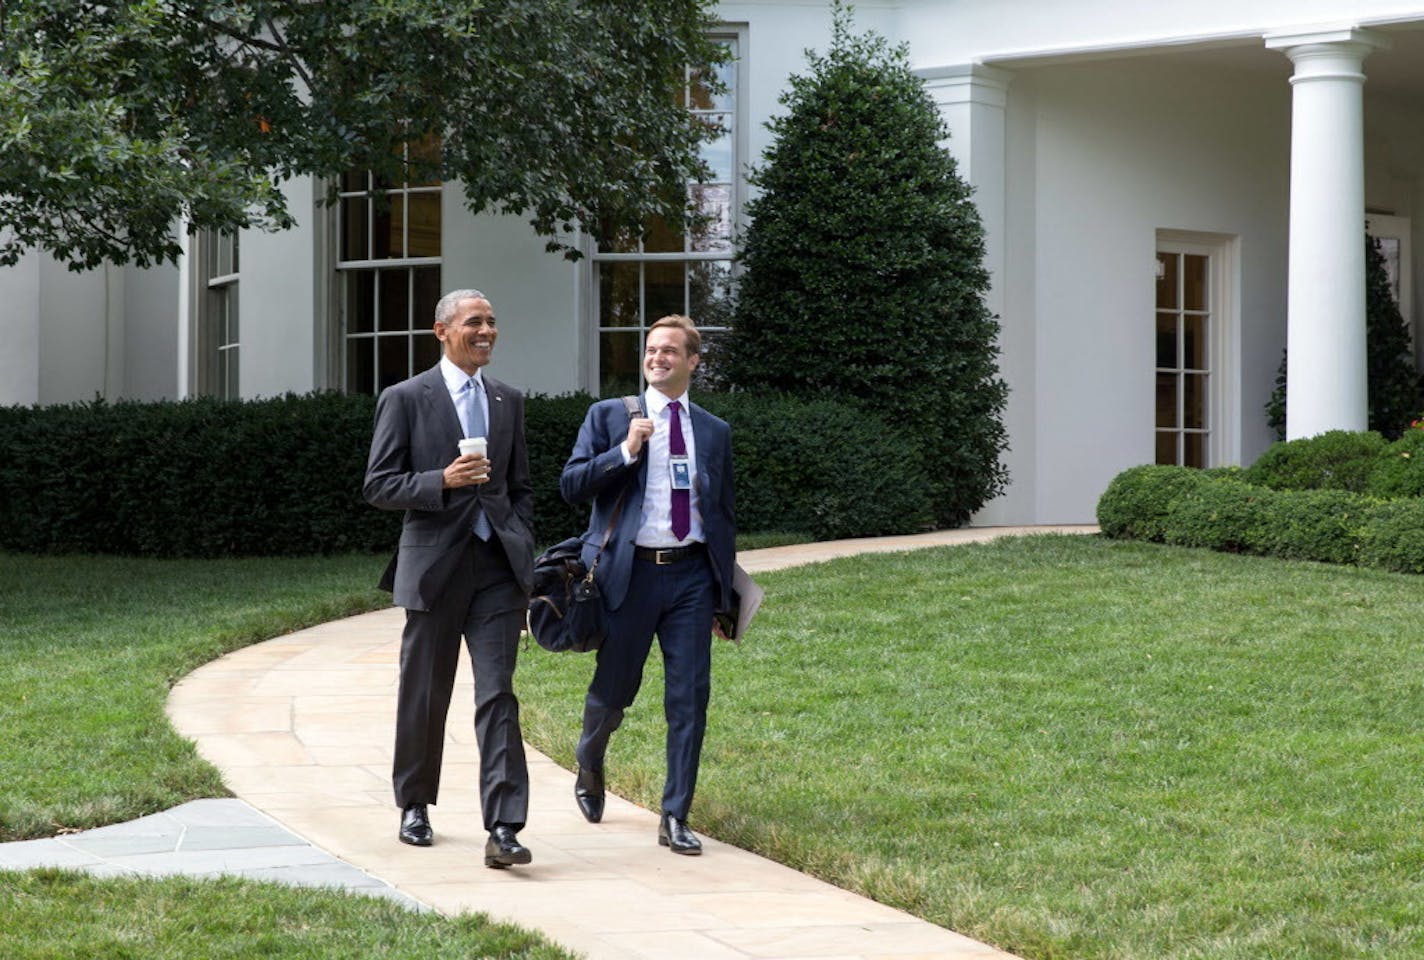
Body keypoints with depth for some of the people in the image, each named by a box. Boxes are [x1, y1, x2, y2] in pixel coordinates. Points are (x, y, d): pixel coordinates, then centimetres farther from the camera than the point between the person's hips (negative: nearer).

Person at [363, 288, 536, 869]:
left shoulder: (508, 402, 15)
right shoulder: (405, 399, 1)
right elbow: (378, 486, -3)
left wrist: (523, 554, 10)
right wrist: (442, 481, -17)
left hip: (497, 568, 2)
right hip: (436, 565, -2)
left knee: (498, 695, -8)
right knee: (424, 696, 8)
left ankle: (503, 829, -14)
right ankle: (414, 806, 29)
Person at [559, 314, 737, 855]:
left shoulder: (715, 432, 13)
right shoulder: (608, 416, 5)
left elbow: (724, 515, 16)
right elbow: (571, 486, -3)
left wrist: (725, 596, 13)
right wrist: (625, 451, -17)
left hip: (691, 575, 2)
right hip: (629, 573, -2)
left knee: (690, 698, -4)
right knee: (614, 689, 9)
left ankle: (675, 818, 2)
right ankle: (590, 765, 40)